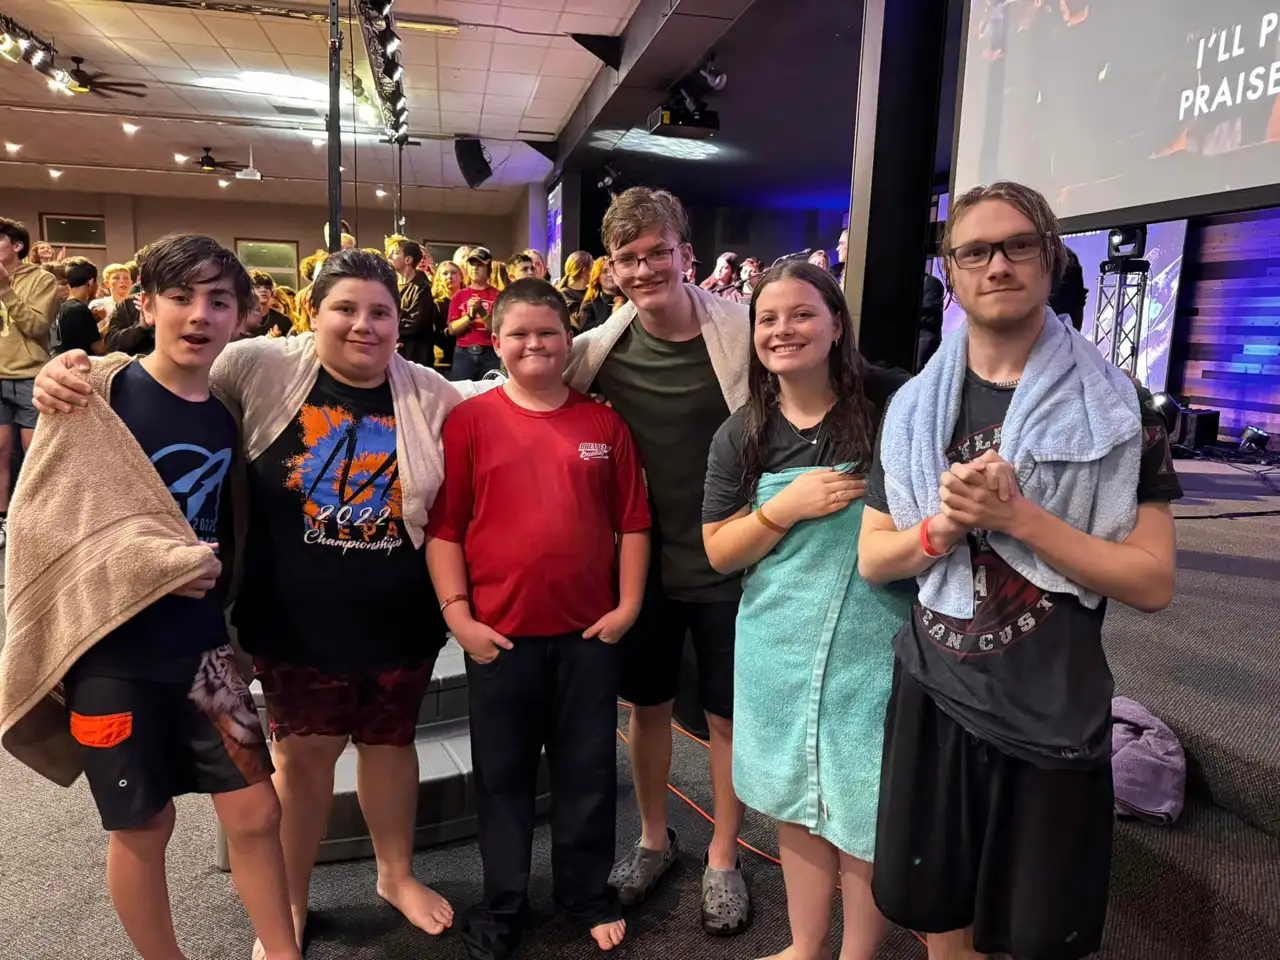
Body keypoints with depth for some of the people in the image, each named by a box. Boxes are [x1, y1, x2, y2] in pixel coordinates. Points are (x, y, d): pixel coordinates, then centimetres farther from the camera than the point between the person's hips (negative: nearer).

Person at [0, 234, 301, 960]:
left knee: (256, 812, 6)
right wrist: (161, 562, -20)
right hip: (114, 650, -4)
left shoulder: (227, 417, 6)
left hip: (202, 646, 4)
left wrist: (215, 574, 2)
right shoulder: (99, 396, -10)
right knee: (144, 826, 11)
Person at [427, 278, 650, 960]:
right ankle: (503, 904, 34)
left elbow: (632, 522, 5)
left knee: (588, 771, 15)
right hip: (500, 633, -1)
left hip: (588, 630, 2)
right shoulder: (469, 421, -3)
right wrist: (457, 614, -9)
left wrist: (627, 605, -1)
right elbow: (442, 528, -4)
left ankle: (588, 893, 36)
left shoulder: (603, 423, 3)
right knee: (503, 775, 14)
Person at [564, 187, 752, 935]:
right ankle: (654, 838, 42)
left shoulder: (744, 331, -12)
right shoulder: (599, 348, -6)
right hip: (644, 559, 2)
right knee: (648, 705, 18)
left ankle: (724, 857, 36)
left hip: (730, 559, -2)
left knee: (728, 713, 13)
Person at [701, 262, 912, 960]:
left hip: (874, 642, -3)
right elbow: (719, 552, 1)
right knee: (796, 801, 18)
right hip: (779, 646, 3)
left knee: (866, 812, 9)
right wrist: (787, 507, -14)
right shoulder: (740, 436, 1)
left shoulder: (894, 404, -8)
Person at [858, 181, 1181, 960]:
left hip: (1055, 718, -2)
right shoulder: (915, 408, 2)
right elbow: (873, 558, 2)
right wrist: (943, 526, -17)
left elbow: (1153, 583, -11)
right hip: (933, 701, 3)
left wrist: (1017, 515, -23)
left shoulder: (1116, 408, -7)